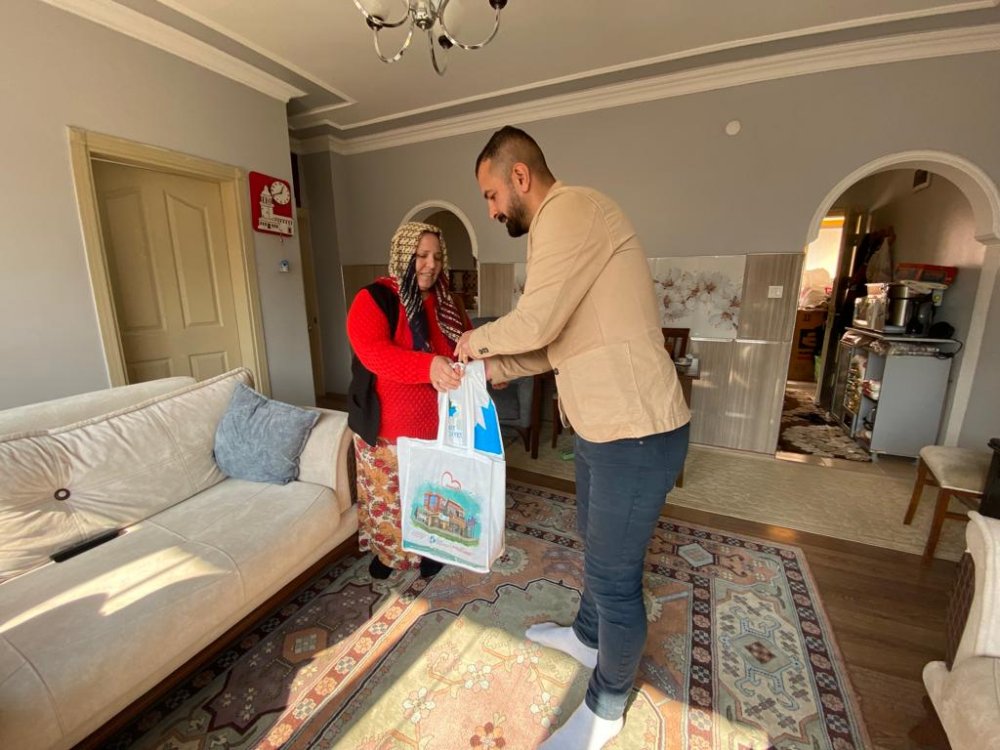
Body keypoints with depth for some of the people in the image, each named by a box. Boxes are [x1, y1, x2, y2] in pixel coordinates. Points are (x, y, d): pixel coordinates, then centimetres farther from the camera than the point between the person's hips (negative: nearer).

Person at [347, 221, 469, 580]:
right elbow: (373, 352, -28)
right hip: (388, 426, -4)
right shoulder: (373, 299, -12)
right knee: (388, 494, 16)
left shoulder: (446, 303, 5)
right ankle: (385, 551, 43)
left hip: (440, 423, 4)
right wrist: (428, 365, -43)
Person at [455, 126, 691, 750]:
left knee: (614, 574, 8)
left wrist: (476, 340, -4)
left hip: (636, 431, -10)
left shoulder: (572, 208, -14)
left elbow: (537, 323, -24)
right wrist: (488, 369, 11)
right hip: (601, 426, 10)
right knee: (595, 540, 27)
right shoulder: (561, 227, 17)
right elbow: (555, 342, 17)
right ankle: (587, 636, 53)